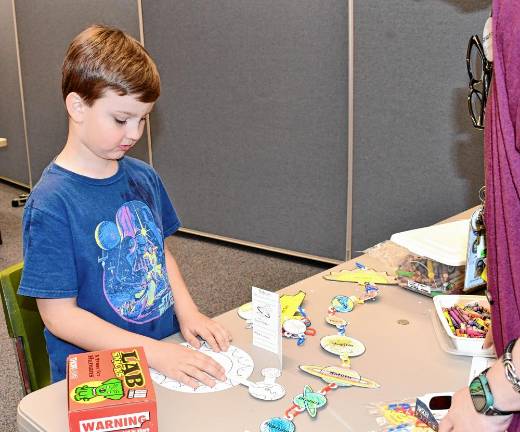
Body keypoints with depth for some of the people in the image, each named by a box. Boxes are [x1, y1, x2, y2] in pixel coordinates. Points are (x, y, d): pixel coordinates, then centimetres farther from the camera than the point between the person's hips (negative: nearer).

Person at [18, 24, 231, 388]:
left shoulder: (145, 177, 5)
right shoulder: (51, 204, -15)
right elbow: (60, 315, -14)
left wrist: (187, 312, 1)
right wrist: (155, 352, -18)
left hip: (169, 352, 5)